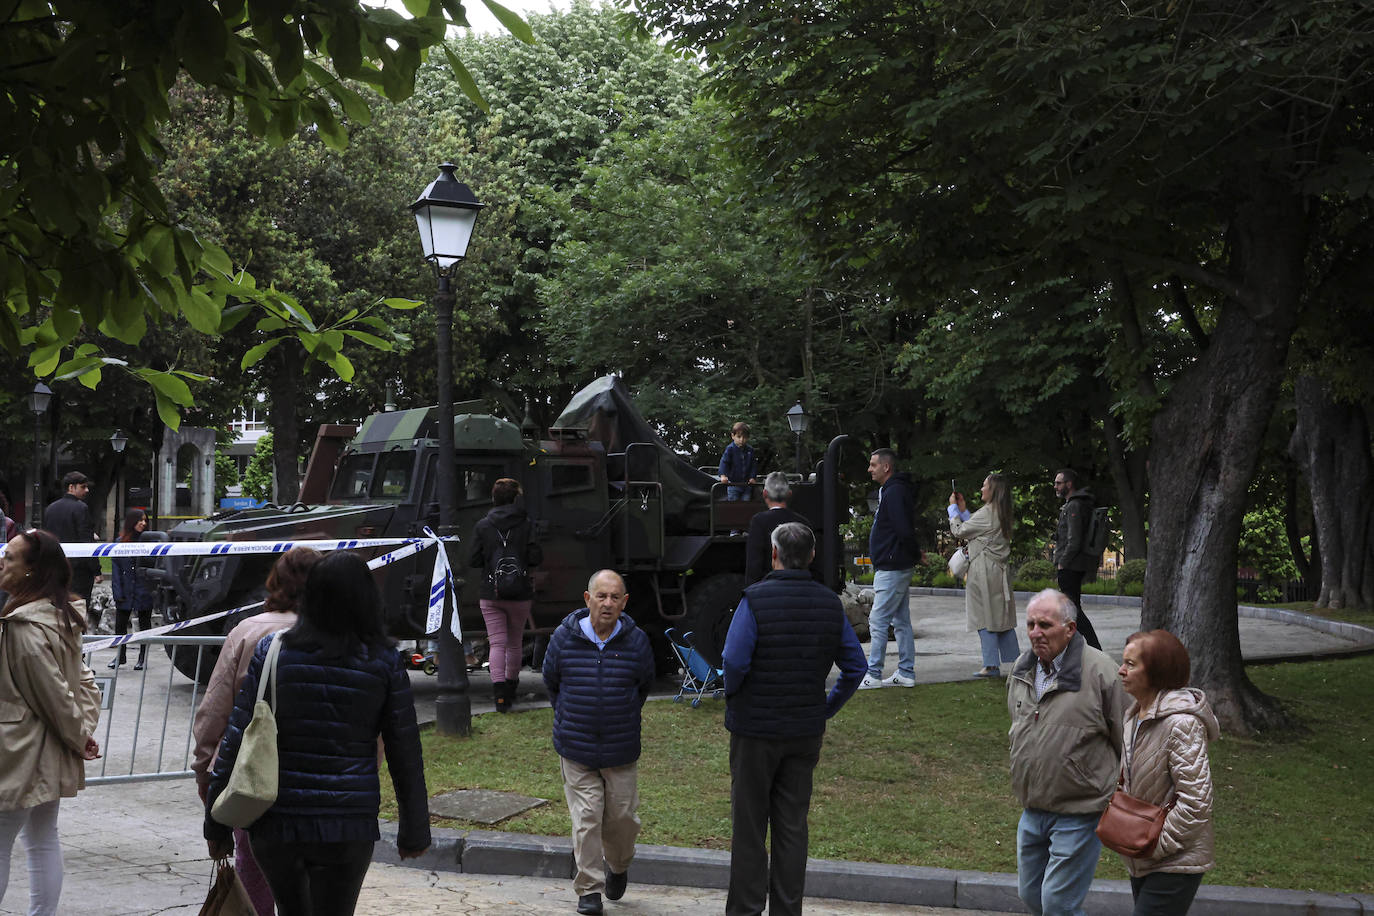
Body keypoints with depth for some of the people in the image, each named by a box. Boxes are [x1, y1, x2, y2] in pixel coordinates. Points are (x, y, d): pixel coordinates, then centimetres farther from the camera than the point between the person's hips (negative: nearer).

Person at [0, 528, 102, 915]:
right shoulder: (60, 616, 6)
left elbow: (55, 692, -21)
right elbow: (83, 679, 12)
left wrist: (79, 736, -8)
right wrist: (85, 727, 4)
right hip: (50, 754, 9)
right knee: (44, 841, 17)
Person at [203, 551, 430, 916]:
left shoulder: (271, 651, -3)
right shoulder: (384, 661, -4)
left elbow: (236, 741, -3)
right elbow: (405, 754, 0)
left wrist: (216, 824, 4)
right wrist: (414, 830, 11)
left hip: (274, 826, 1)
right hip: (348, 827, -1)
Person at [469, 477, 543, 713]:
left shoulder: (483, 526, -2)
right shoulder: (526, 525, -4)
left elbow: (474, 560, -1)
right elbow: (536, 558, -8)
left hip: (490, 595, 0)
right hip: (520, 595, 0)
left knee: (497, 643, -2)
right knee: (515, 643, 17)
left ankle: (500, 693, -19)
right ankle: (511, 688, 31)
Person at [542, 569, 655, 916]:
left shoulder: (636, 641, -5)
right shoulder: (564, 638, -5)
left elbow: (645, 686, 13)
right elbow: (551, 683, 13)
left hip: (621, 750, 1)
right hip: (576, 750, -1)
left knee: (623, 816, 8)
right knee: (585, 818, -3)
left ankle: (617, 867, 37)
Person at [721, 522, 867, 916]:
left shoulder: (755, 600, -15)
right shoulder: (830, 604, 1)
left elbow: (735, 661, -21)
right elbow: (856, 666, 4)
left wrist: (733, 696, -1)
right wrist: (825, 708, 11)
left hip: (755, 728, -4)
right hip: (806, 731, 4)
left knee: (748, 827, 6)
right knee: (792, 827, 12)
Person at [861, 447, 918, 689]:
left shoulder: (894, 492, -17)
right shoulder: (889, 490, 16)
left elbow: (904, 530, -23)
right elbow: (906, 530, 21)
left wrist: (914, 555, -11)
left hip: (891, 568, -11)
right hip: (895, 567, 11)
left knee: (878, 621, -8)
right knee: (901, 622, 12)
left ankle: (873, 675, -5)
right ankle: (906, 673, 17)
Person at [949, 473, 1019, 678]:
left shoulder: (987, 513, -15)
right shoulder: (1001, 514, 13)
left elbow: (959, 530, -6)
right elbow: (974, 527, 20)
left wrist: (953, 507, 6)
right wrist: (962, 508, 21)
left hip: (984, 571, -9)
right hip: (1000, 569, 9)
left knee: (985, 617, -4)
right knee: (1002, 617, 12)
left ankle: (991, 665, -4)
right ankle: (1016, 661, 14)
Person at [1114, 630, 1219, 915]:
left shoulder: (1181, 723, -23)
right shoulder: (1136, 714, 7)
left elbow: (1196, 801, -25)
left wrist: (1158, 845, -19)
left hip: (1174, 863, -9)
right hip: (1142, 860, 9)